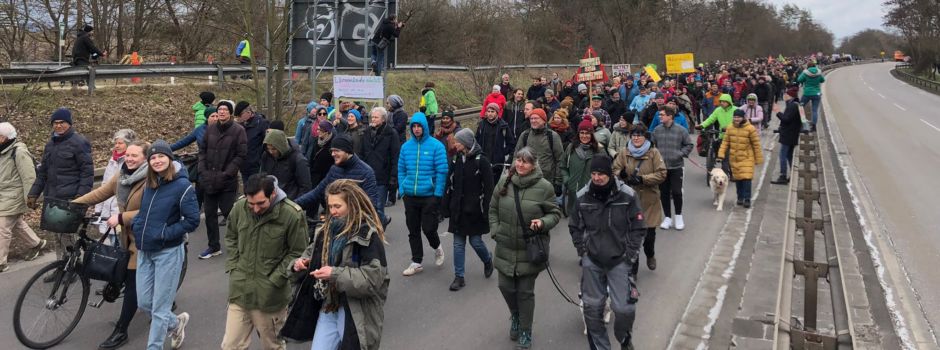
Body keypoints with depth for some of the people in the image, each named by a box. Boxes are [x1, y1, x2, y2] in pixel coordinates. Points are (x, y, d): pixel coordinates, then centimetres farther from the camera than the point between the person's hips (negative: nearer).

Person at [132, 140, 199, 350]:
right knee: (143, 303, 12)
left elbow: (192, 221, -17)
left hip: (168, 252, -7)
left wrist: (164, 234, -19)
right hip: (144, 251, 7)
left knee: (159, 308, 1)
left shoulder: (182, 186, -14)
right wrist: (136, 225, 0)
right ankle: (176, 324, 38)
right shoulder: (148, 184, 7)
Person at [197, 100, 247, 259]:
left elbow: (241, 155, -10)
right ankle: (214, 246, 25)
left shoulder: (238, 130, -7)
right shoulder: (210, 129, 7)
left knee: (228, 212, -3)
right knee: (209, 213, 11)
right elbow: (202, 151, 13)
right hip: (208, 179, 5)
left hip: (227, 181, -5)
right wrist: (202, 170, 1)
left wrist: (227, 173, -15)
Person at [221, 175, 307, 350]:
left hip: (270, 295, -3)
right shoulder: (239, 207, -6)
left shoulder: (292, 214, -17)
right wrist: (233, 267, 3)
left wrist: (274, 280, -11)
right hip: (239, 291, 3)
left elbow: (298, 253, -8)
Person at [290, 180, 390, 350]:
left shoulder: (368, 234, -16)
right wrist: (300, 263, -6)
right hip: (329, 306, 6)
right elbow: (312, 253, 18)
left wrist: (336, 274, -26)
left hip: (357, 313, -6)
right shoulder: (327, 229, 6)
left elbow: (373, 277, -21)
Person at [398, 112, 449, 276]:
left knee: (428, 228, -2)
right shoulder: (406, 146, 5)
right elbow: (401, 169, 11)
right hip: (410, 196, 4)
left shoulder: (436, 146, -8)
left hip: (429, 196, -4)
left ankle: (437, 248, 30)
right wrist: (402, 189, 2)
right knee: (413, 230, 10)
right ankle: (416, 262, 22)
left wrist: (438, 194, -13)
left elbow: (442, 171, -9)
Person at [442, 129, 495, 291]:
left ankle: (488, 260, 32)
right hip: (458, 209, 5)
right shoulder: (456, 160, 7)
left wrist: (486, 210, -15)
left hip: (474, 210, -5)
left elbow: (488, 187, -11)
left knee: (475, 241, 1)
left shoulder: (481, 161, -10)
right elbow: (449, 185, 10)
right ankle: (459, 277, 12)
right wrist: (446, 207, 6)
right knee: (458, 243, 6)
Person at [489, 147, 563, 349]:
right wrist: (495, 231, 1)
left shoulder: (544, 186, -12)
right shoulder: (504, 182, -1)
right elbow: (493, 209, 10)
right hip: (505, 248, 4)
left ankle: (525, 332, 24)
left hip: (530, 250, -3)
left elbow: (555, 213, -3)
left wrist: (543, 223, -21)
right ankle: (515, 316, 44)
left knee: (525, 292, 5)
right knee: (505, 286, 12)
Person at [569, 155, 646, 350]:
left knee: (624, 308, -4)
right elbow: (575, 227, 10)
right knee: (592, 307, 7)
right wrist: (583, 250, 2)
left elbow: (638, 228, -2)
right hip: (591, 262, 2)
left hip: (620, 261, -2)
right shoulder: (582, 197, -3)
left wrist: (630, 255, -7)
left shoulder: (627, 195, -10)